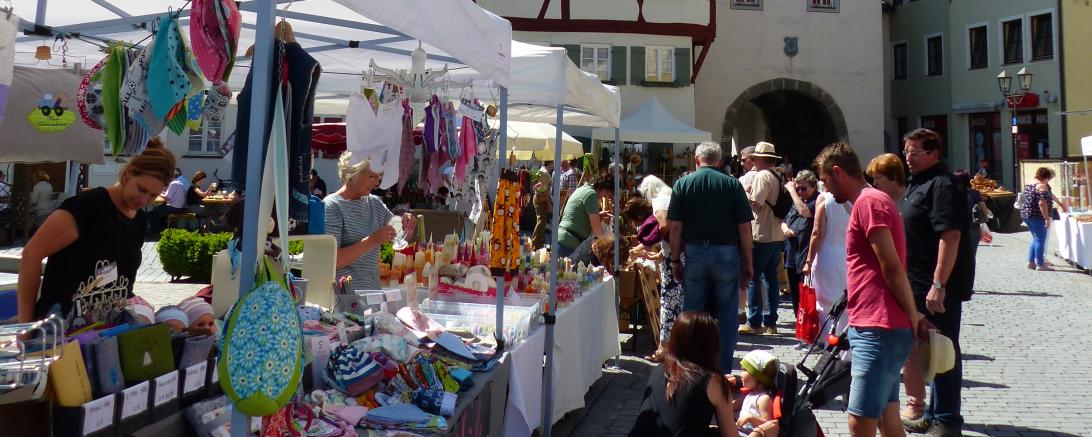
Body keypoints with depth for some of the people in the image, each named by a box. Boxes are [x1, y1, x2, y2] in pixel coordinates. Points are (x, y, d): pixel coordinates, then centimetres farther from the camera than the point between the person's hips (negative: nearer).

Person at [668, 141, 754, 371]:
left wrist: (675, 260, 6)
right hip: (727, 253, -1)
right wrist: (747, 262, 5)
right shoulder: (733, 184, -1)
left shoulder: (682, 184, 0)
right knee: (726, 316, 8)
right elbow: (745, 227, -3)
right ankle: (723, 370, 12)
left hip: (694, 253, 1)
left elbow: (675, 227, -2)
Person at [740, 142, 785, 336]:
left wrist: (746, 193, -2)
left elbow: (755, 203, -18)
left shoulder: (762, 176, -13)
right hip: (777, 235, 9)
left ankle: (754, 323, -3)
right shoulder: (778, 177, 15)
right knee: (771, 277, 11)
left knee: (753, 278, -4)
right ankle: (770, 322, 16)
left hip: (762, 235, -9)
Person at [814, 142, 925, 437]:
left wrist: (913, 316, -9)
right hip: (876, 329, 10)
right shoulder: (871, 201, 21)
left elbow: (892, 267, -16)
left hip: (878, 332, -10)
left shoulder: (868, 202, -11)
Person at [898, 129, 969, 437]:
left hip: (938, 288, -10)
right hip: (917, 285, 10)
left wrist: (938, 285, -28)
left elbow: (950, 236, -24)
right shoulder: (917, 183, 15)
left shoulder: (943, 185, -16)